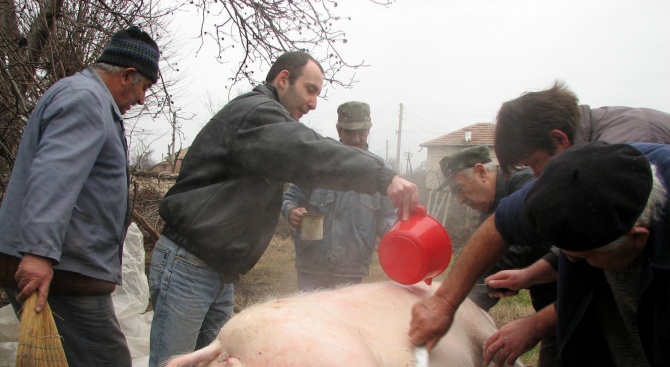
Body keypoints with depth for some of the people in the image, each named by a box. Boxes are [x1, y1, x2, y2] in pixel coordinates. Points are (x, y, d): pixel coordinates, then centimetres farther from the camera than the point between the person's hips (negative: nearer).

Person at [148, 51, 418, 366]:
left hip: (220, 274, 10)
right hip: (186, 266, -10)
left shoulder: (265, 119, 20)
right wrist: (383, 176, -39)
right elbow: (308, 154, -32)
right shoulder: (254, 111, -15)